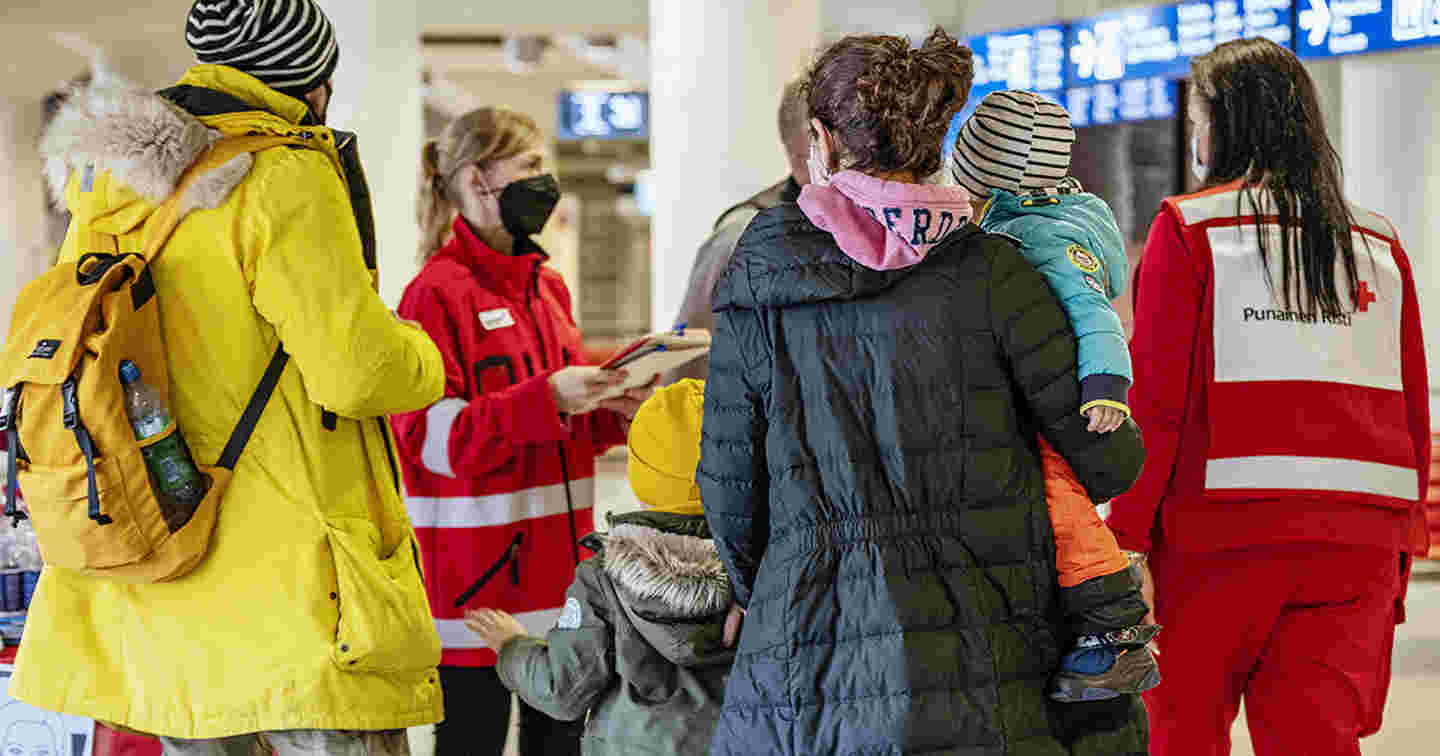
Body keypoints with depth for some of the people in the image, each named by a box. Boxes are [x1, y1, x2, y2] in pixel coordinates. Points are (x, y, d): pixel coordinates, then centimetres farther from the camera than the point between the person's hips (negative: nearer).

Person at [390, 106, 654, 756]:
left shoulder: (548, 287, 15)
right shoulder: (435, 293, -9)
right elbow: (431, 435, -17)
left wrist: (614, 410, 1)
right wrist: (548, 399, -25)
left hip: (557, 575, 8)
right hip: (475, 578, -8)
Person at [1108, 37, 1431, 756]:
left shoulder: (1188, 229, 0)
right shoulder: (1378, 246, 12)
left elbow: (1155, 400, -7)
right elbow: (1413, 419, 11)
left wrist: (1124, 536, -2)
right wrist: (1399, 562, 18)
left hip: (1225, 529, -3)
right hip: (1357, 535, 4)